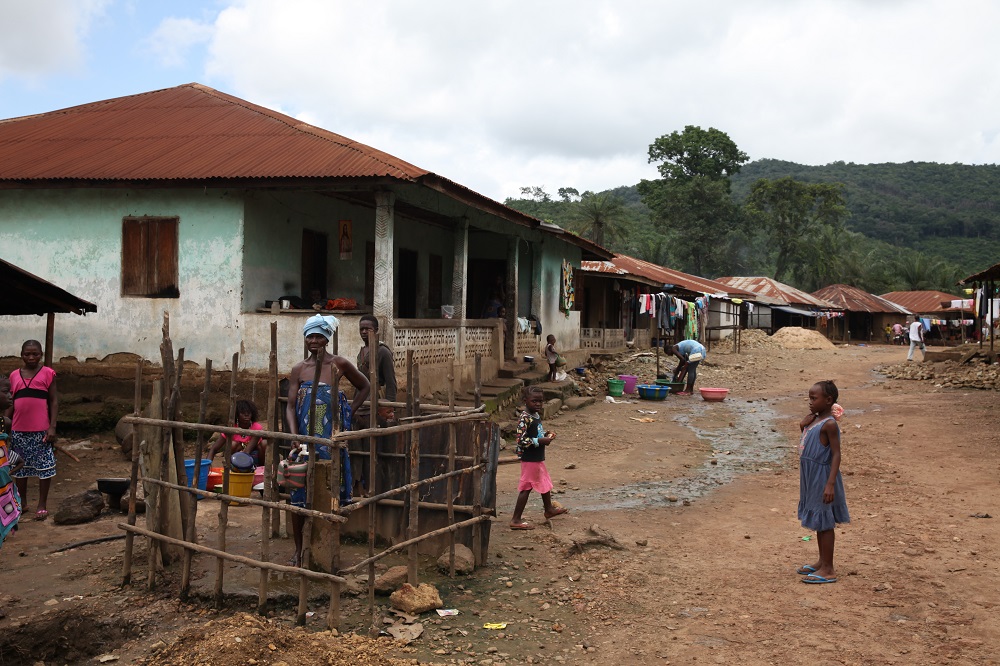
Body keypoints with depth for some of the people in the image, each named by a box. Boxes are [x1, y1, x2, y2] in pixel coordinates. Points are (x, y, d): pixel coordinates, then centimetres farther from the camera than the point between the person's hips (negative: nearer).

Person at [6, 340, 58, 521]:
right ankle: (21, 502, 26)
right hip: (19, 430, 4)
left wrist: (52, 427, -10)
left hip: (41, 430, -3)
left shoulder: (47, 373, -3)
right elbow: (12, 404, 13)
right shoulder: (14, 375, 7)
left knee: (44, 467, 1)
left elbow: (54, 401, -3)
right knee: (19, 466, 12)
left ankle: (42, 504, 10)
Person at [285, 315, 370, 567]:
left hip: (331, 441, -1)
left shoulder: (339, 364, -1)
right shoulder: (298, 369, 4)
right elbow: (291, 407, -1)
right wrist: (294, 437, -16)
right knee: (298, 495, 3)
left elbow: (364, 387, 13)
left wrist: (347, 412, 4)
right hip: (305, 440, 2)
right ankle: (298, 550, 17)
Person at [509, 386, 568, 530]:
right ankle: (516, 520, 4)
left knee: (545, 483, 25)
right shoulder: (524, 418, -22)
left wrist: (546, 435, 2)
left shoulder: (536, 415, 6)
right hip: (530, 459, -10)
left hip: (538, 457, 10)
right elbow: (521, 440, -27)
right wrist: (540, 441, -24)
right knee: (526, 487, -3)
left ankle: (549, 509, 46)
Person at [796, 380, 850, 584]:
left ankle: (828, 569, 6)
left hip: (822, 478, -9)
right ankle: (822, 562, 29)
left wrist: (830, 483, -27)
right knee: (818, 522, 17)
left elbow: (836, 454, -21)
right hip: (812, 478, 9)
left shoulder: (829, 424, -18)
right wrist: (812, 414, 7)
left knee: (824, 523, -2)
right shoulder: (814, 420, 8)